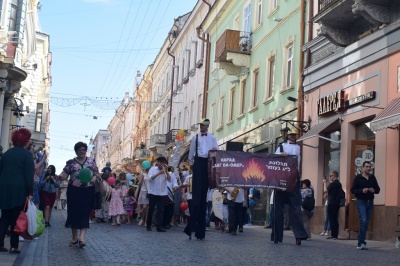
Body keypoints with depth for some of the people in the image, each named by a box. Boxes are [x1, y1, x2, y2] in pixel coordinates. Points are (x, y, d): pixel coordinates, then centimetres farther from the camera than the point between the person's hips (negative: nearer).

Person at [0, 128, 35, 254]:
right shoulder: (26, 154, -6)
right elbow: (29, 175, -12)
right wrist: (30, 192, -11)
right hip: (19, 189, -5)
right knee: (16, 218, 2)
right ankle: (13, 246, 3)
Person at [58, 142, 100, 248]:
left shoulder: (91, 161, 8)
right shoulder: (70, 162, 5)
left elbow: (96, 174, 8)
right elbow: (64, 175, -3)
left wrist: (94, 178, -15)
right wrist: (59, 176, -26)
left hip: (87, 191, -1)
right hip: (74, 191, 1)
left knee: (84, 213, -9)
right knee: (73, 213, 4)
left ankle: (82, 238, -16)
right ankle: (74, 238, 16)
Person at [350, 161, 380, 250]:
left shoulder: (373, 178, 10)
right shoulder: (358, 177, -1)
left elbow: (378, 189, 15)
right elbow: (352, 190, -3)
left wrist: (374, 190, -7)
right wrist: (362, 190, -18)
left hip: (370, 202, 5)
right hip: (361, 202, -4)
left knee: (366, 223, 6)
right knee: (363, 220, -17)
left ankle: (361, 242, 14)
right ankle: (362, 242, -13)